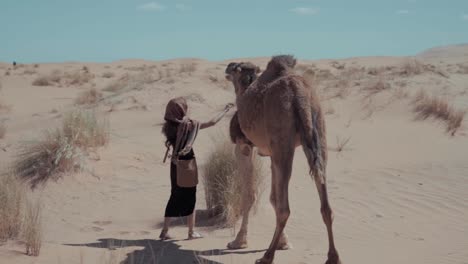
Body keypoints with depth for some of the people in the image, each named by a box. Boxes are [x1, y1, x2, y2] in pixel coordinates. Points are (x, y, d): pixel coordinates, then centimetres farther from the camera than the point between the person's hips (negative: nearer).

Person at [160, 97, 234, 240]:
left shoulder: (170, 127, 0)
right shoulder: (188, 124, -15)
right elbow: (212, 122, -9)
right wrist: (225, 111, 3)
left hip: (176, 164, 6)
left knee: (175, 196, 14)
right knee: (190, 197, 5)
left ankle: (165, 231, 14)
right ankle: (191, 232, 13)